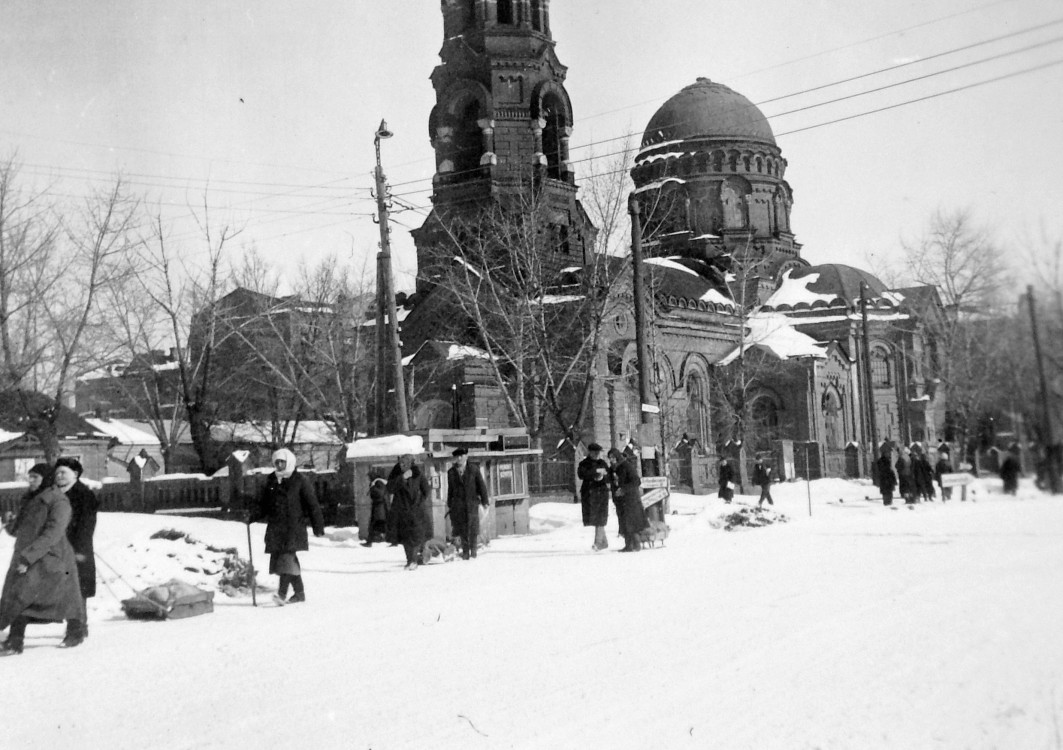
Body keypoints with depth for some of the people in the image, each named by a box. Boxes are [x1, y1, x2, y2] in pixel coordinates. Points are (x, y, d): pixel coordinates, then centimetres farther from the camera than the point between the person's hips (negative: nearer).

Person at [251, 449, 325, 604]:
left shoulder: (300, 481, -1)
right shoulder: (271, 482, 14)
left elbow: (312, 504, -1)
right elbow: (263, 504, 17)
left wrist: (318, 526, -4)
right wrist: (253, 515, -2)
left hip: (294, 526, -5)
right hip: (275, 527, 5)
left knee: (287, 556, -18)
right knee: (290, 560, 8)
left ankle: (282, 592, -23)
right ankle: (299, 592, 18)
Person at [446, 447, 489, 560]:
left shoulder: (474, 469, 4)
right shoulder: (451, 472, 7)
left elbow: (481, 485, 6)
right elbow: (450, 489, 11)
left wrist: (484, 501, 3)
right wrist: (449, 505, 12)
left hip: (472, 502, -1)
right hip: (458, 503, 1)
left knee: (473, 527, -4)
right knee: (462, 529, 1)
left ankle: (473, 549, 10)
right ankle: (465, 551, 10)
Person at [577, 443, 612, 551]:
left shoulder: (602, 463, 7)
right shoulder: (584, 464, 2)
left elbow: (609, 479, 6)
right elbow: (581, 474, -19)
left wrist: (602, 478, -16)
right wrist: (596, 471, -21)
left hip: (601, 492, 0)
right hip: (588, 493, 0)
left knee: (600, 519, -6)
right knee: (593, 519, 4)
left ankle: (597, 543, -1)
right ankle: (604, 542, 18)